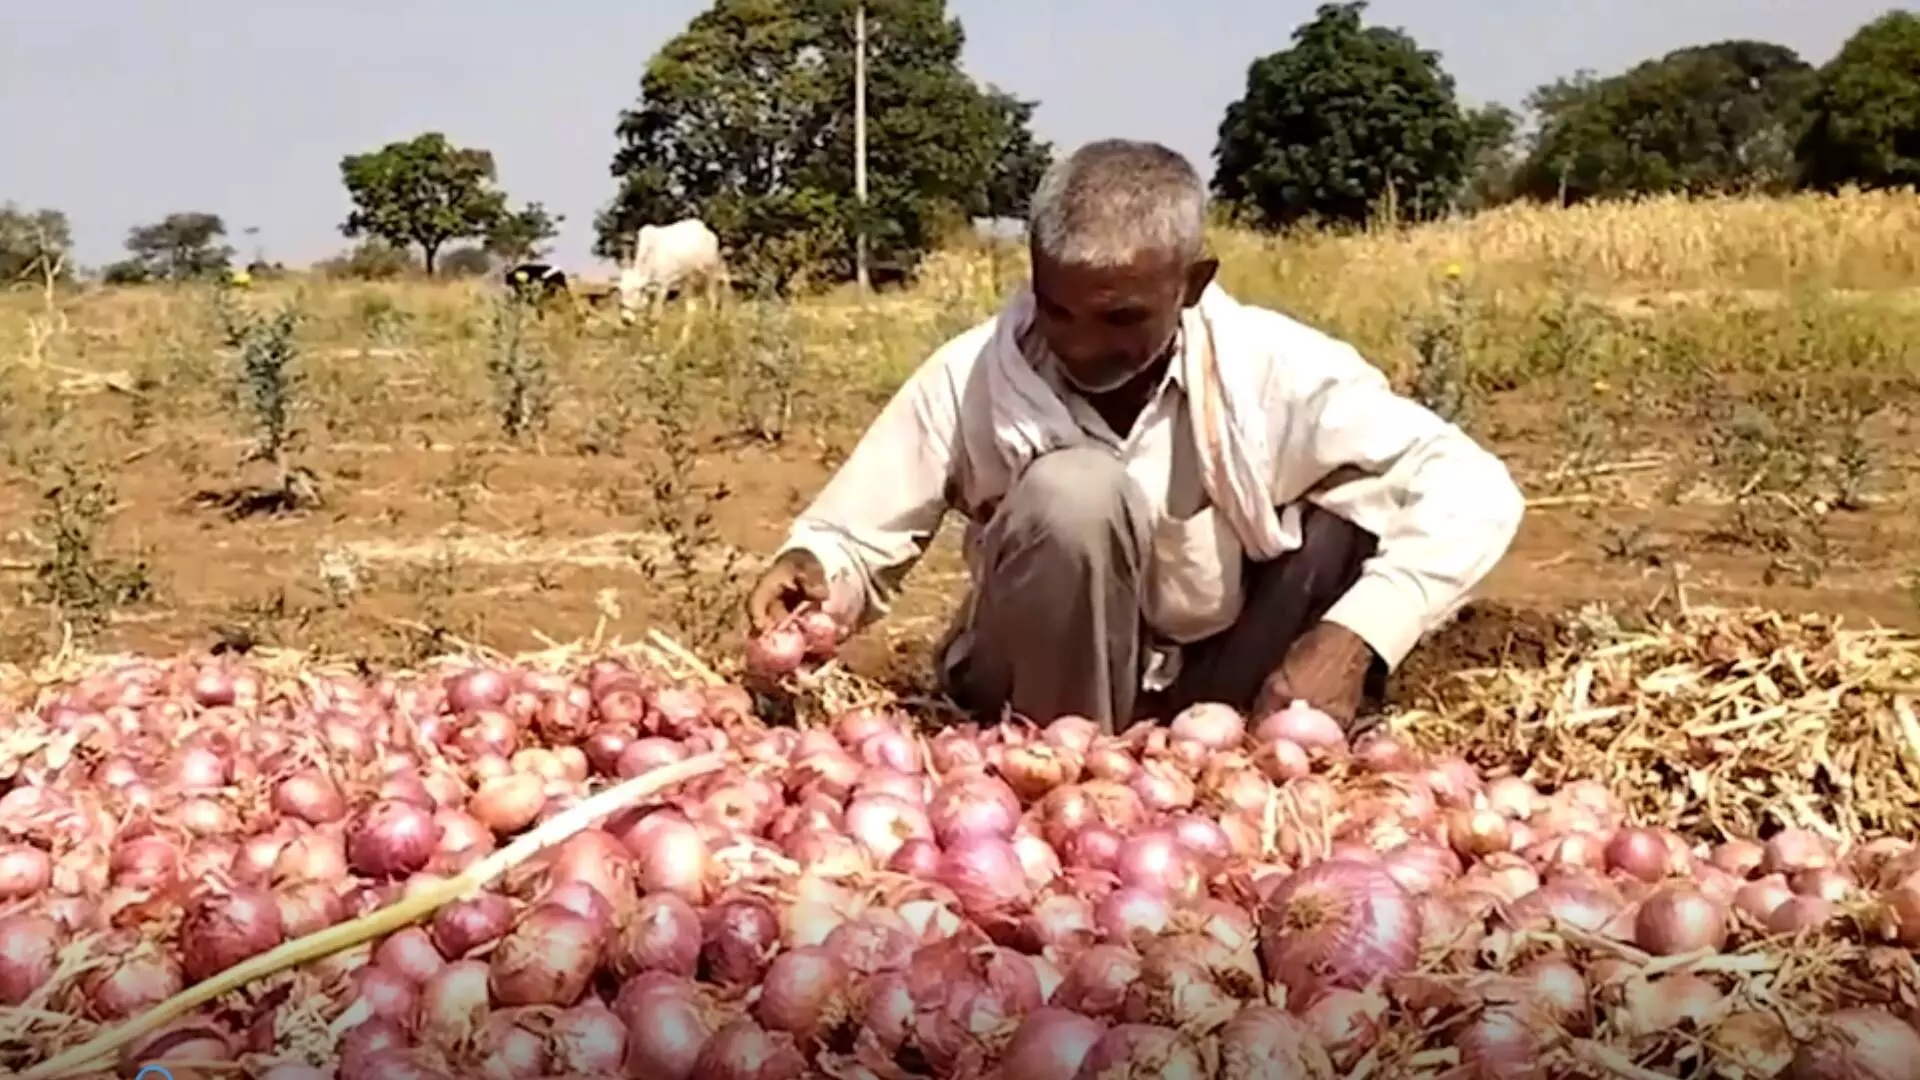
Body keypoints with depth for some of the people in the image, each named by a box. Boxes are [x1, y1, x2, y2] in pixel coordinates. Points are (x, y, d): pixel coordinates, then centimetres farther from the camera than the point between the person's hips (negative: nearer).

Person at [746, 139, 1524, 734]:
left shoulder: (1267, 368, -19)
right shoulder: (971, 376, -17)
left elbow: (1474, 491, -21)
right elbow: (855, 543, -9)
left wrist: (1350, 640, -34)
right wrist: (814, 574, -33)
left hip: (1223, 688, 2)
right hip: (1050, 699, -1)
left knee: (1359, 500, -22)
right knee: (1072, 492, -31)